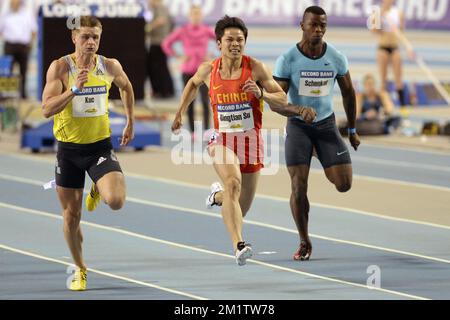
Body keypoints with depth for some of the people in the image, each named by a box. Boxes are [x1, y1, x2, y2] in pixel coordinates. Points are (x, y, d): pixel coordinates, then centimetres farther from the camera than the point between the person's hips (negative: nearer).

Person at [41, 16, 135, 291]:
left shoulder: (110, 66, -3)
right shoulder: (60, 67, -12)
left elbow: (126, 87, 20)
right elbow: (47, 109, -20)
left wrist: (130, 122, 21)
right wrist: (75, 89, -31)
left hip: (100, 145, 1)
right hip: (69, 148, -1)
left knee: (116, 201, -22)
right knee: (72, 215, 6)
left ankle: (98, 190, 16)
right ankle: (80, 270, 28)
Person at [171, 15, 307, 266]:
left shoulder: (256, 68, -9)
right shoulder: (208, 70, -3)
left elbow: (282, 100, -5)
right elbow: (193, 84, 21)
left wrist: (261, 93, -23)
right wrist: (181, 112, 17)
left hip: (251, 140, 1)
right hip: (222, 139, -1)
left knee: (240, 210, 11)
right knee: (233, 182, -32)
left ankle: (218, 195, 49)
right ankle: (239, 245, -40)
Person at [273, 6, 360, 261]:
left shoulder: (337, 58, -6)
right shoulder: (287, 60, -14)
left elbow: (348, 92, 9)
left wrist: (352, 130, 12)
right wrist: (300, 110, -35)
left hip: (327, 124, 2)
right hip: (298, 125, -2)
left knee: (344, 184, -8)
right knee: (298, 187, -10)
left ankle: (325, 163, 29)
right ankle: (304, 242, 6)